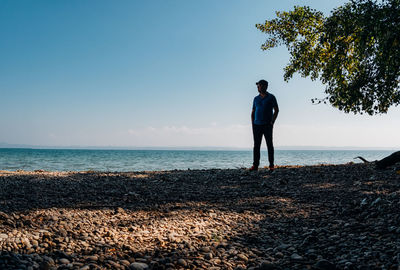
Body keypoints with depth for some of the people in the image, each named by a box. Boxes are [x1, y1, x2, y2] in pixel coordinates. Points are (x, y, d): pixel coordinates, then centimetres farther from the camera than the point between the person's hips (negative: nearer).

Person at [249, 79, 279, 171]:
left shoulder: (271, 97, 1)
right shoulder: (256, 99, 14)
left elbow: (276, 110, -2)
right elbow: (253, 112, 16)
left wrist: (272, 122, -10)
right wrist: (253, 124, 5)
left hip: (267, 125, -4)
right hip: (257, 125, 4)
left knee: (270, 145, -2)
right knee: (256, 145, 0)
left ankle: (271, 165, 1)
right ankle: (255, 165, 0)